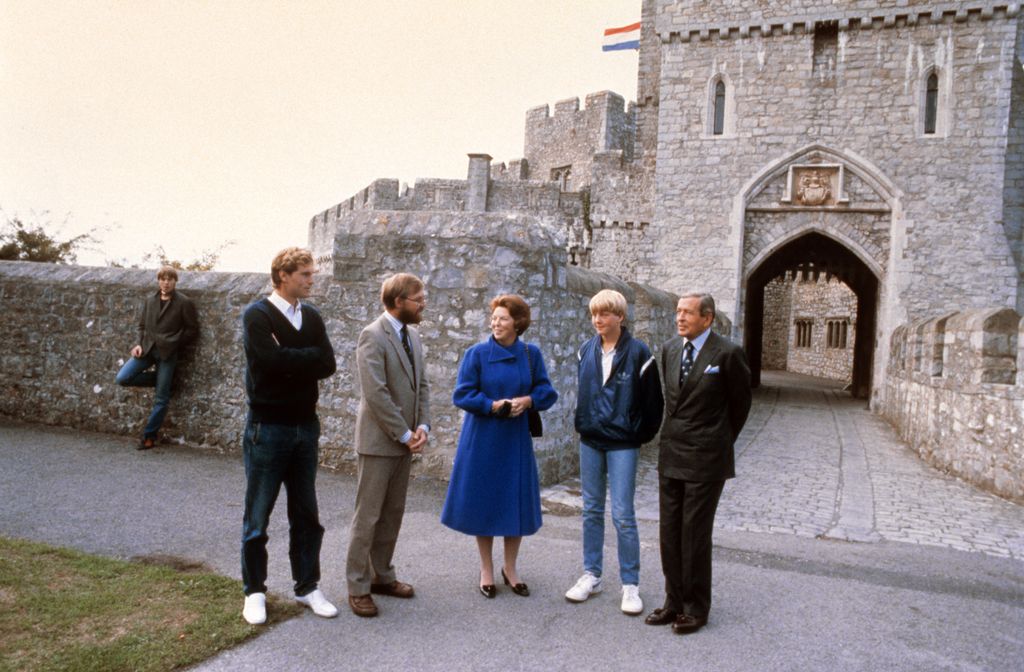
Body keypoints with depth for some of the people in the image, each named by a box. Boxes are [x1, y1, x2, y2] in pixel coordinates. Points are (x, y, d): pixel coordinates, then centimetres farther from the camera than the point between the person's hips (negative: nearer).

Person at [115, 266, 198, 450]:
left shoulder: (184, 303, -4)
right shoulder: (149, 300, 9)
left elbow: (192, 329, -2)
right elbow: (142, 325, 15)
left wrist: (173, 343, -7)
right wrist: (139, 344, -2)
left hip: (167, 353, -4)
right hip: (147, 349, 5)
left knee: (161, 398, -1)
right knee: (122, 378, -10)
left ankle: (149, 436, 12)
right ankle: (159, 379, 11)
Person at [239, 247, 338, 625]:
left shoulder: (312, 317, 8)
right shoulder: (258, 316, -9)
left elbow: (327, 365, -4)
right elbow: (273, 360, -24)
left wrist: (291, 361, -14)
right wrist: (309, 356, -11)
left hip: (305, 426, 5)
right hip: (267, 428, -5)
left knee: (306, 515, 12)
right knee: (258, 515, 6)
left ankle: (307, 587, 24)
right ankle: (254, 591, 21)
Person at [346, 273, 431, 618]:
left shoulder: (412, 336, 11)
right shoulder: (373, 336, -14)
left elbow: (422, 384, 13)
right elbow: (375, 393, -20)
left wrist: (422, 426, -2)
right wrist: (404, 434, -16)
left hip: (405, 442, 8)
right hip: (379, 441, -8)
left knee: (393, 514, 15)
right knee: (368, 515, 1)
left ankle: (381, 575, 27)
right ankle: (358, 587, 11)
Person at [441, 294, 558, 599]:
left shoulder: (531, 354, 1)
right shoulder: (477, 353, -6)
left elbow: (547, 391, 4)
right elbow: (462, 394, -8)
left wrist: (527, 400, -16)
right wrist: (493, 405, -20)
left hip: (516, 439, 2)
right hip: (483, 439, -2)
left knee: (517, 503, 7)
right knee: (483, 503, 5)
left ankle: (510, 569, 26)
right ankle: (486, 571, 22)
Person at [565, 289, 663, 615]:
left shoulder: (638, 352, -10)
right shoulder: (586, 351, 4)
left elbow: (652, 400, -5)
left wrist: (640, 435, -1)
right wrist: (583, 424, 12)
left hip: (623, 444, -5)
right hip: (590, 441, 5)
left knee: (623, 515, -3)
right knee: (591, 510, 12)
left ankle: (630, 585, 10)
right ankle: (591, 576, 24)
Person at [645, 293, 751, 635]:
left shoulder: (727, 353, -11)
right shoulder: (670, 349, 7)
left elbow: (740, 402, 1)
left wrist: (722, 441, 10)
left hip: (705, 458, -6)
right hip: (671, 454, 6)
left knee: (695, 534, 2)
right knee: (670, 532, 11)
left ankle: (696, 608, 17)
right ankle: (674, 601, 25)